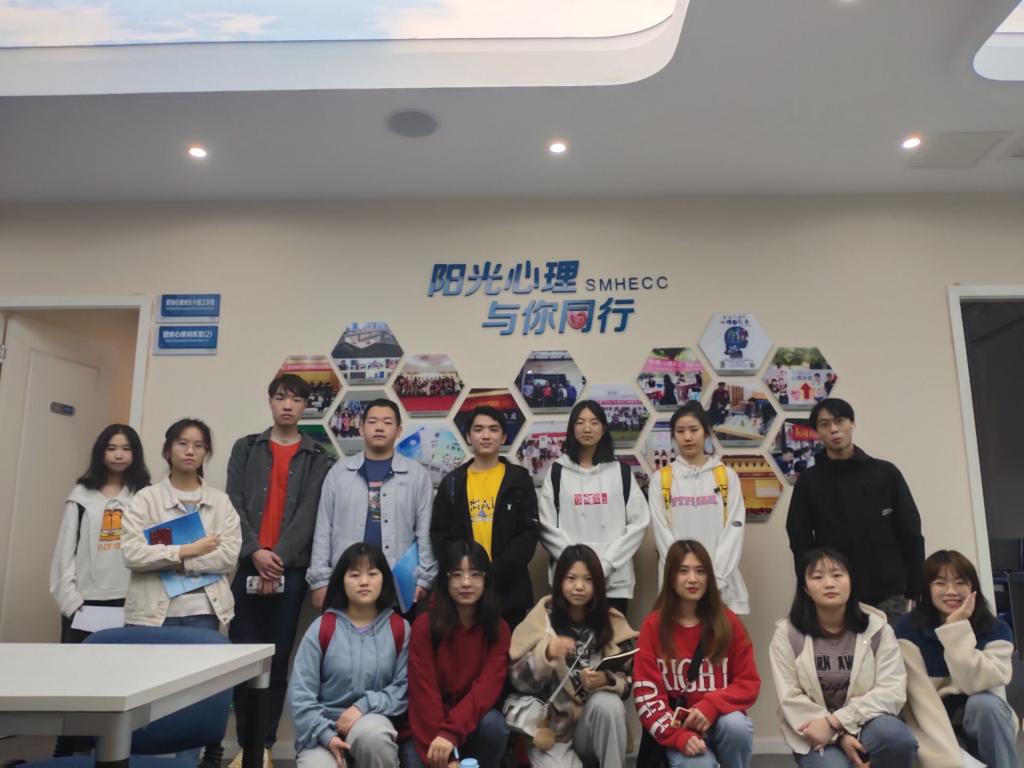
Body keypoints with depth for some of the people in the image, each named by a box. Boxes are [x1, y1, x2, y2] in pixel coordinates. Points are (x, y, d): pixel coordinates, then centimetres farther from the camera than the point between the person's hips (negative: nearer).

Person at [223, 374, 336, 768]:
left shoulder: (317, 459, 7)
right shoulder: (245, 449, 11)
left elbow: (309, 513, -3)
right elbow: (235, 504, 1)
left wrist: (279, 557, -14)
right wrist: (254, 550, -12)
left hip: (291, 570, -1)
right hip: (246, 565, 1)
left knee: (279, 659, 5)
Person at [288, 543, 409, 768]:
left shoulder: (399, 629, -2)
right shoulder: (322, 628, -4)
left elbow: (404, 687, -6)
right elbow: (300, 692, -6)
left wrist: (364, 705, -20)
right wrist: (326, 734, -18)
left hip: (372, 719, 0)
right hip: (324, 727, 0)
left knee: (372, 734, -34)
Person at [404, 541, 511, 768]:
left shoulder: (499, 629, -5)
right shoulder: (425, 625, -11)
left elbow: (488, 687, -17)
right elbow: (423, 691, -15)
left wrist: (450, 733, -31)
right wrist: (438, 747, -24)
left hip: (473, 720, 2)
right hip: (429, 726, -1)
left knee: (493, 724, -30)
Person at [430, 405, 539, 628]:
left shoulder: (519, 480, 2)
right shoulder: (452, 482, 7)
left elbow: (528, 534, -4)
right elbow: (439, 534, 4)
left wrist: (495, 573, -15)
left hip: (508, 590, -1)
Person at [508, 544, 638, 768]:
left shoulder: (612, 623, -2)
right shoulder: (542, 618, -7)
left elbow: (626, 681, 0)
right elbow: (517, 680, -10)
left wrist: (605, 680, -22)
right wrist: (545, 653, -28)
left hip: (593, 723, 1)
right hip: (550, 728, -1)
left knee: (607, 703, -29)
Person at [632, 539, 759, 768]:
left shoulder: (728, 622, -2)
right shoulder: (653, 625, -5)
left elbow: (749, 683, -1)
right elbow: (646, 693, -8)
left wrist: (711, 706, -19)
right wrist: (679, 735, -22)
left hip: (720, 719, 3)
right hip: (678, 726, -2)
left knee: (736, 724, -31)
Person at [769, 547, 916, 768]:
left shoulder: (877, 628, 0)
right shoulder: (787, 634, -4)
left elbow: (892, 691, -9)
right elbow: (790, 699, -7)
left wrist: (835, 722, -18)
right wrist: (840, 736, -19)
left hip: (867, 723, 1)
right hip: (817, 736, -1)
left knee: (895, 736, -32)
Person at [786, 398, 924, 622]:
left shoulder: (885, 473, 4)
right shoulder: (808, 481, 3)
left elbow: (910, 534, 6)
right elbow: (800, 543, 1)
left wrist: (918, 591, 2)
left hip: (889, 596, 1)